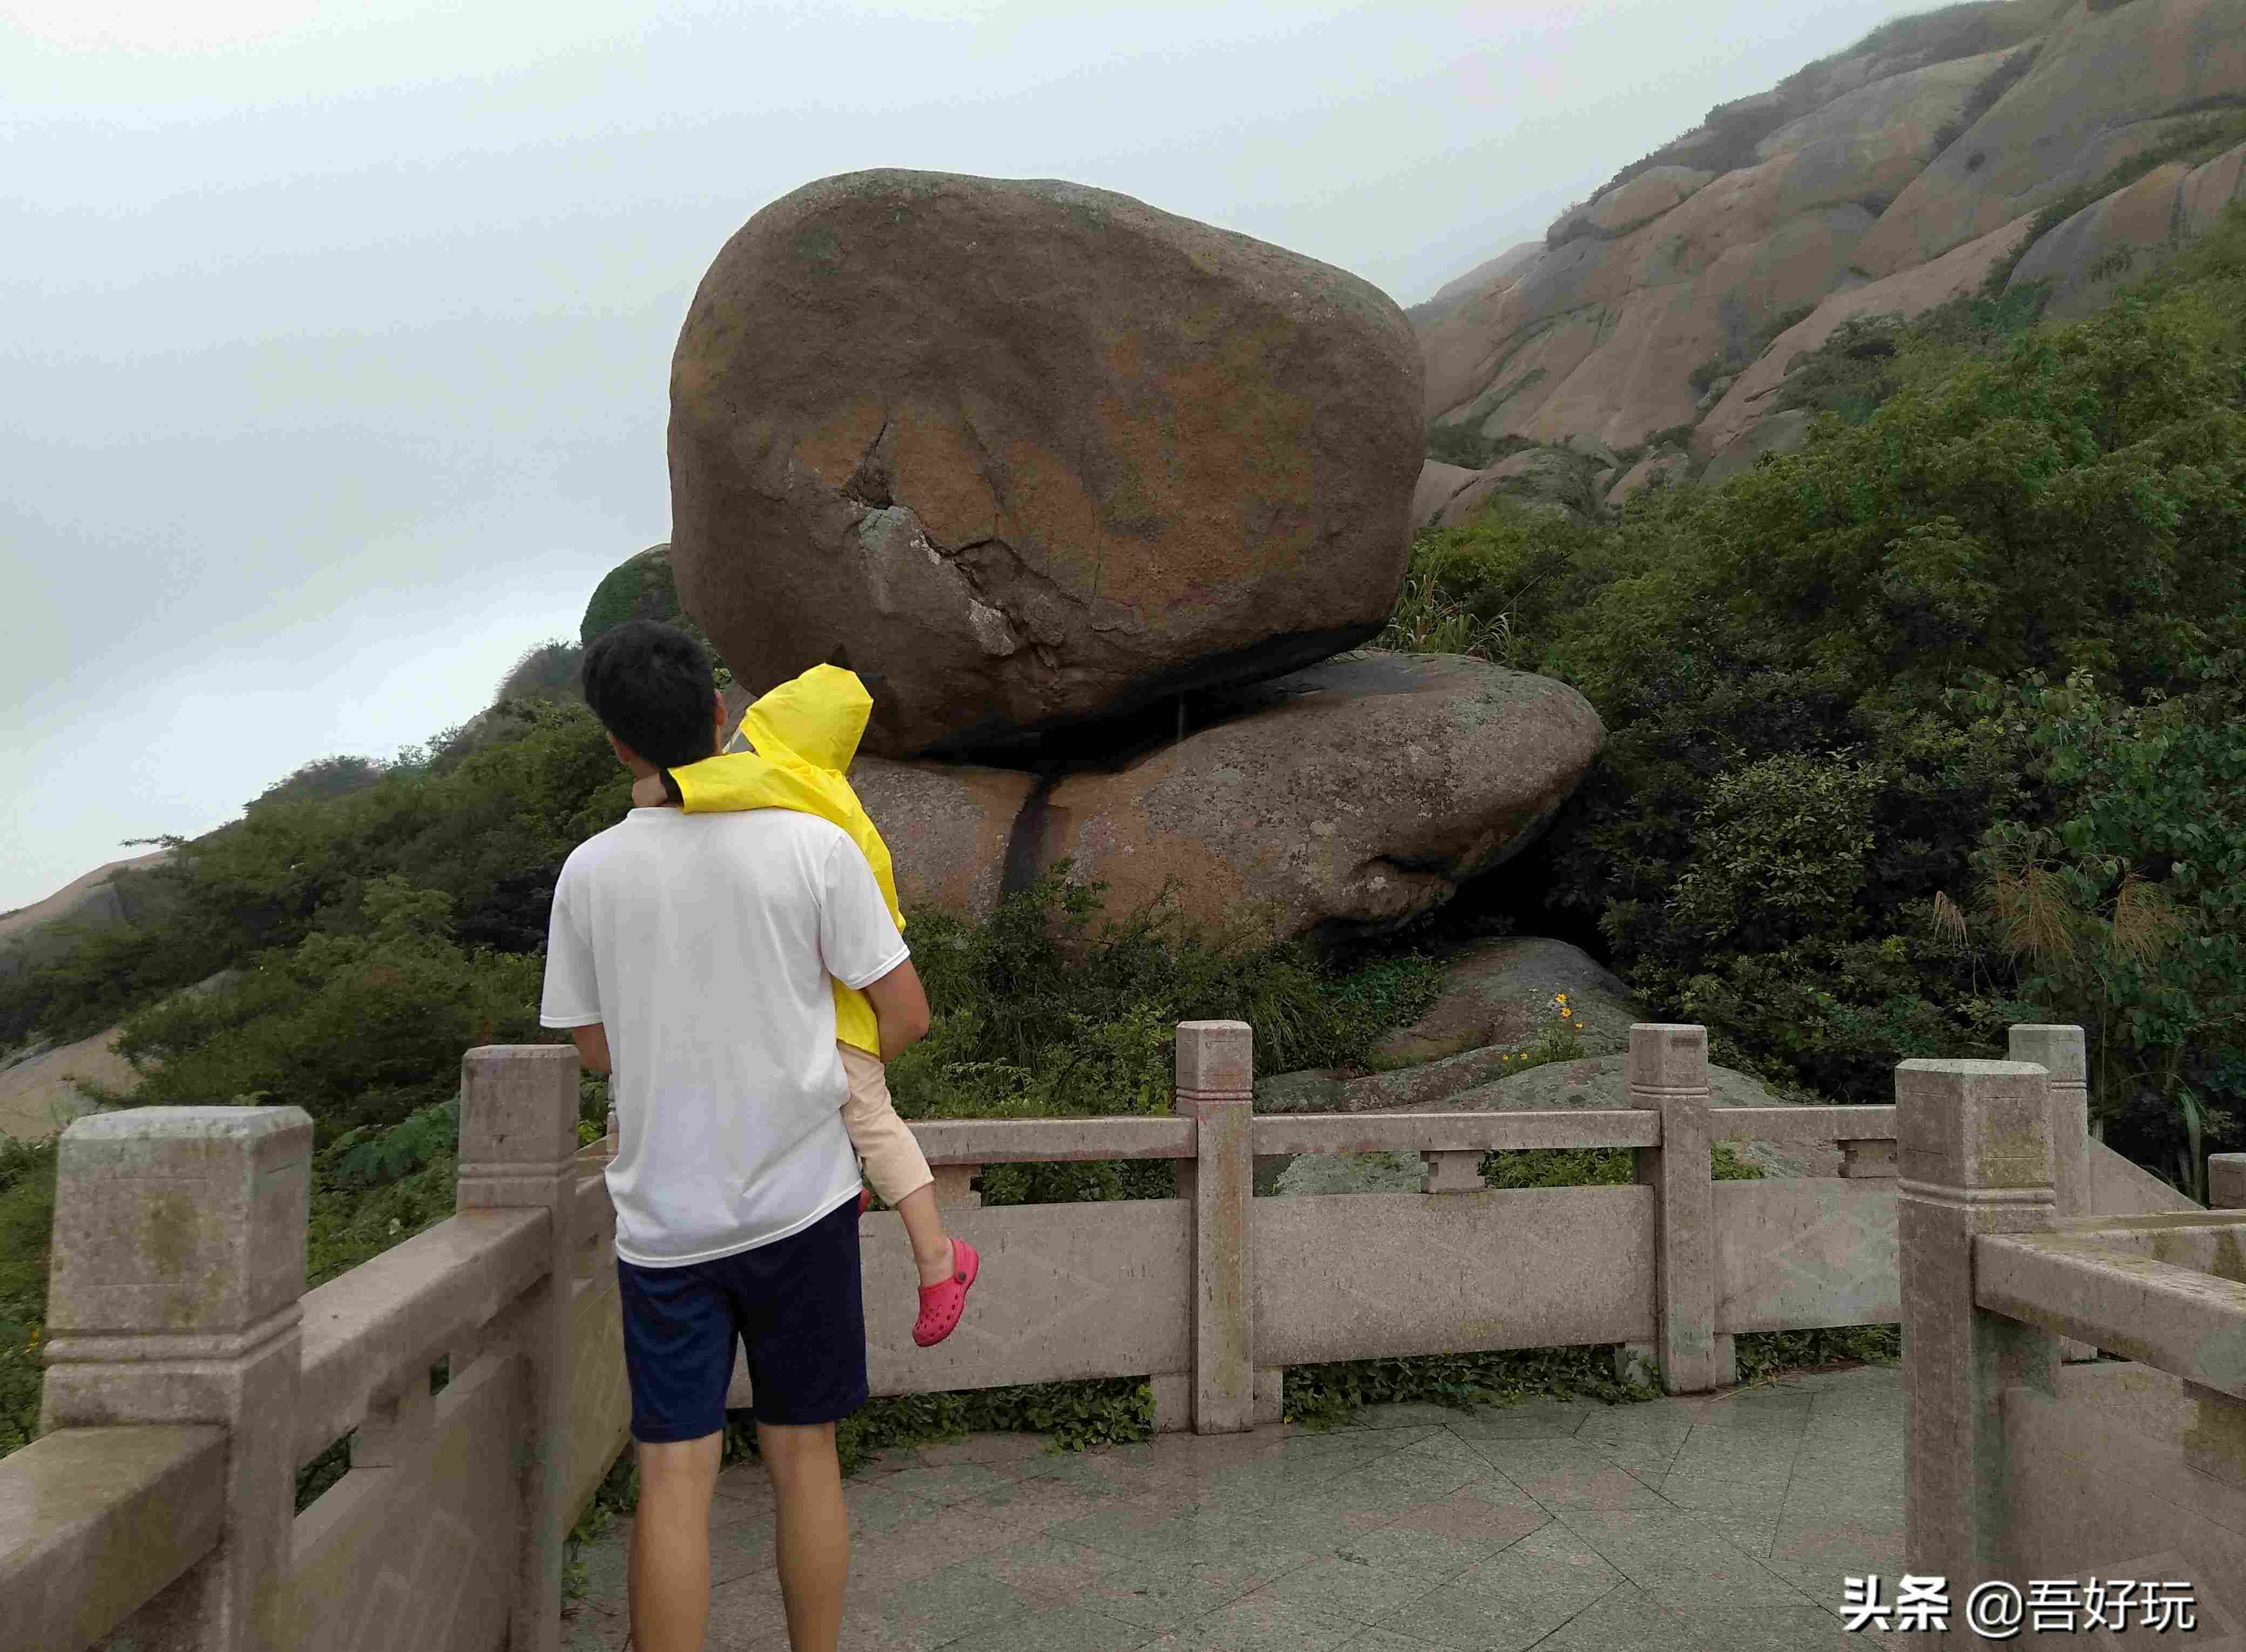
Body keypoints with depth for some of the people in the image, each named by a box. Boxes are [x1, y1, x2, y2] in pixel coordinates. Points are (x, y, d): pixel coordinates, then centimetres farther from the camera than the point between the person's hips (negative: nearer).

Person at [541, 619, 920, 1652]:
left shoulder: (589, 871, -3)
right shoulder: (814, 846, -10)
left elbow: (596, 1048, 8)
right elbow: (906, 1017, -6)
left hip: (663, 1213, 1)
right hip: (798, 1194, -1)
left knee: (675, 1473, 8)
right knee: (802, 1452, 13)